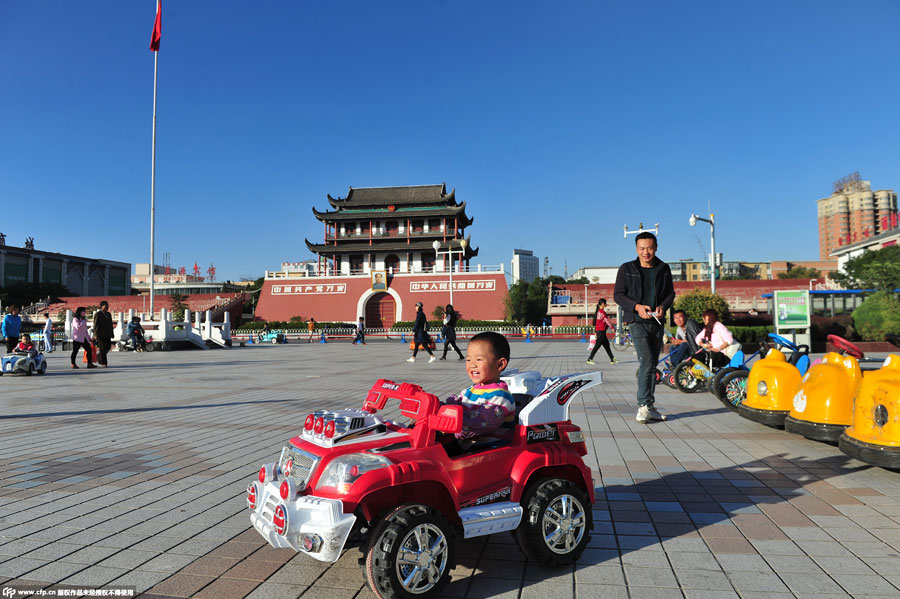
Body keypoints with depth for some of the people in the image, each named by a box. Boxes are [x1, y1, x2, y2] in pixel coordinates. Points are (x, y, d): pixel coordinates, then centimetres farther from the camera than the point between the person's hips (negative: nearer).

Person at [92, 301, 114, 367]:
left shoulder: (108, 314, 15)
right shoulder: (97, 314, -5)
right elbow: (96, 325, -10)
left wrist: (111, 334, 14)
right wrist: (96, 335, -15)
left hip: (107, 334, 7)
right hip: (100, 334, -7)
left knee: (108, 346, 4)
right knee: (102, 348, -5)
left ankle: (99, 357, 27)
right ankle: (104, 363, -1)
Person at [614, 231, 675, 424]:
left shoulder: (664, 269, 9)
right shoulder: (626, 269, -1)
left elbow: (670, 293, 12)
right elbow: (618, 295, -2)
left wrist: (663, 307, -9)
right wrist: (637, 307, -17)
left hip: (657, 322, 4)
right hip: (637, 321, -4)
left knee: (652, 365, 9)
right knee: (646, 362, -16)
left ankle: (649, 407, 17)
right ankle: (643, 406, -13)